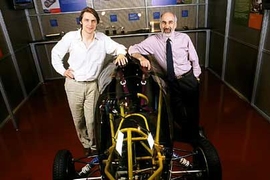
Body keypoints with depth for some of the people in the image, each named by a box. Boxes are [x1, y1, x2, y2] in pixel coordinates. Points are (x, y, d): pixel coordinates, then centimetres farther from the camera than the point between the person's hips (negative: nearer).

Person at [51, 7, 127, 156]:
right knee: (78, 119, 14)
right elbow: (56, 52, 6)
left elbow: (118, 47, 2)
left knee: (91, 119, 2)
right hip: (73, 84, 1)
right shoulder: (70, 37, -8)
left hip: (92, 85, -1)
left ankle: (94, 145, 28)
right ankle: (86, 144, 38)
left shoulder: (102, 39, -6)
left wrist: (120, 53, -21)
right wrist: (62, 71, 0)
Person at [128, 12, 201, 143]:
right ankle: (183, 134, 43)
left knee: (193, 111, 15)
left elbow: (194, 59, 1)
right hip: (171, 82, 0)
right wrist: (142, 58, -30)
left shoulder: (184, 38, -8)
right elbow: (133, 49, -10)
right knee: (178, 112, 14)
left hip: (188, 79, 1)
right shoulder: (153, 40, -10)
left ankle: (194, 136, 43)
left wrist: (196, 76, 6)